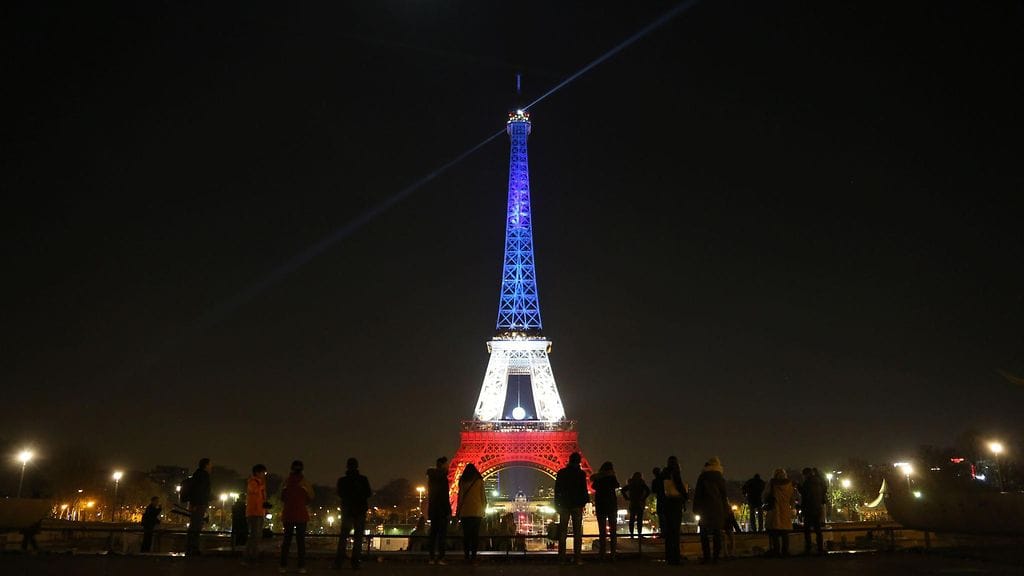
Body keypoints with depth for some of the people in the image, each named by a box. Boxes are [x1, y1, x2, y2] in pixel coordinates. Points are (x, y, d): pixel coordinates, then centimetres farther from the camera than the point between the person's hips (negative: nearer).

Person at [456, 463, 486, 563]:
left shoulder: (462, 481, 3)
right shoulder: (479, 481, 2)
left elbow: (460, 496, 3)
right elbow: (483, 496, 4)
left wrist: (458, 510, 8)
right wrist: (484, 510, 12)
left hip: (465, 512, 1)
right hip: (477, 512, -1)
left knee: (466, 535, 5)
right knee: (475, 534, 1)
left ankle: (467, 556, 1)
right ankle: (473, 556, -5)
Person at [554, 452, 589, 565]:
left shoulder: (561, 473, 3)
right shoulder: (581, 473, -8)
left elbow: (557, 489, 4)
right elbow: (583, 489, -9)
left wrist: (557, 504, 10)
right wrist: (586, 500, 8)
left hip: (564, 505, 3)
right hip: (577, 505, -3)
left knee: (562, 531, 7)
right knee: (577, 532, 1)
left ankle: (561, 557, 4)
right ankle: (577, 557, -4)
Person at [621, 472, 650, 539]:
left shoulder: (630, 484, 7)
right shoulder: (642, 484, -1)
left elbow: (622, 490, 3)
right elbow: (648, 491, -14)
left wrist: (627, 498, 3)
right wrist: (643, 498, -7)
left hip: (632, 504, 3)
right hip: (640, 504, -3)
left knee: (631, 519, 10)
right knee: (639, 519, 2)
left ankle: (631, 533, 7)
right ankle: (639, 533, -2)